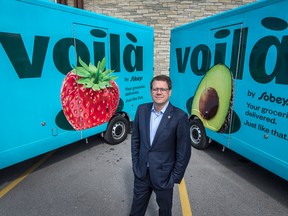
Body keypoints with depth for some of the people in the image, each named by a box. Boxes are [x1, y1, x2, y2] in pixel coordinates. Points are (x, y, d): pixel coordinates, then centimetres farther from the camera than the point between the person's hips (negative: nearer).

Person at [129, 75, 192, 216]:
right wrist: (135, 163, 5)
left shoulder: (179, 117, -19)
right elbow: (135, 138, 5)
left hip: (163, 175, -3)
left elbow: (184, 152, -13)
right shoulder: (142, 110, -5)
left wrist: (175, 178, -9)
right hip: (141, 172, 3)